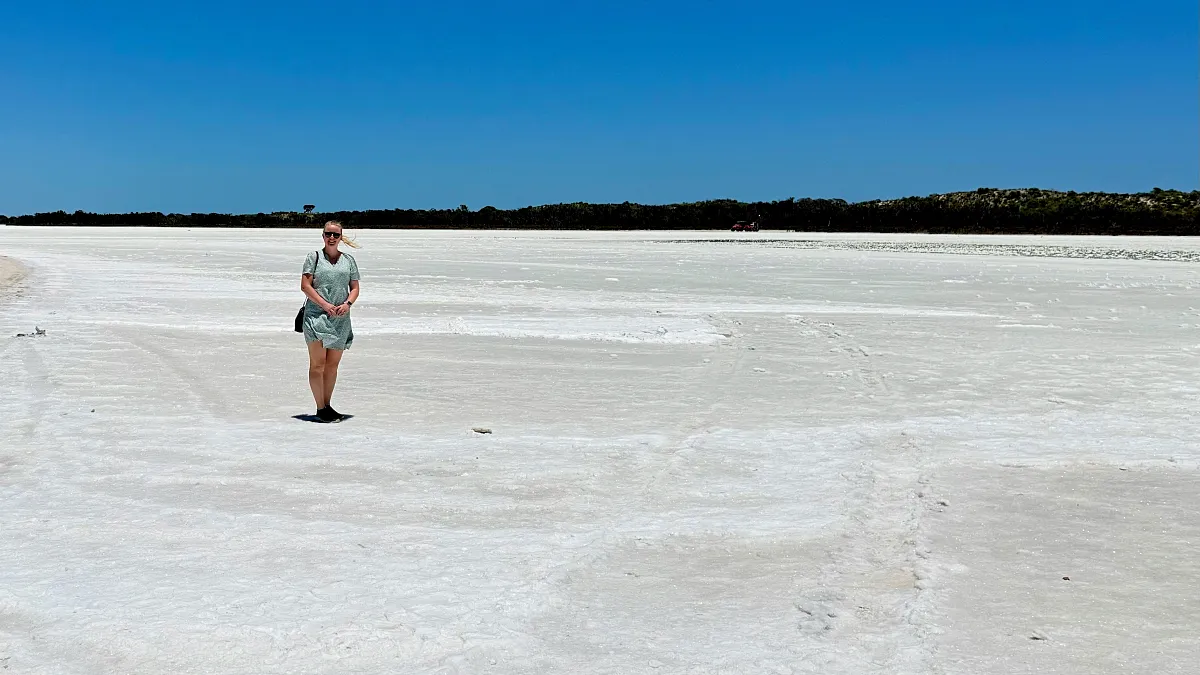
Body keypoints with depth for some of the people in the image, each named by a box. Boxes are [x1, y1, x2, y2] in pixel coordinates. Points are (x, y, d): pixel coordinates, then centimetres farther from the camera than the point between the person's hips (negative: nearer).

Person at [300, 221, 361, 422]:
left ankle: (327, 405, 18)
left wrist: (348, 304, -7)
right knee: (318, 363, -6)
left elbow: (355, 288, 14)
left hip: (340, 319, 4)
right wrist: (325, 305, -13)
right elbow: (305, 285, -4)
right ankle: (320, 408, -4)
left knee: (333, 364, 8)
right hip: (316, 315, -4)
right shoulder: (314, 257, 3)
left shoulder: (348, 260, 14)